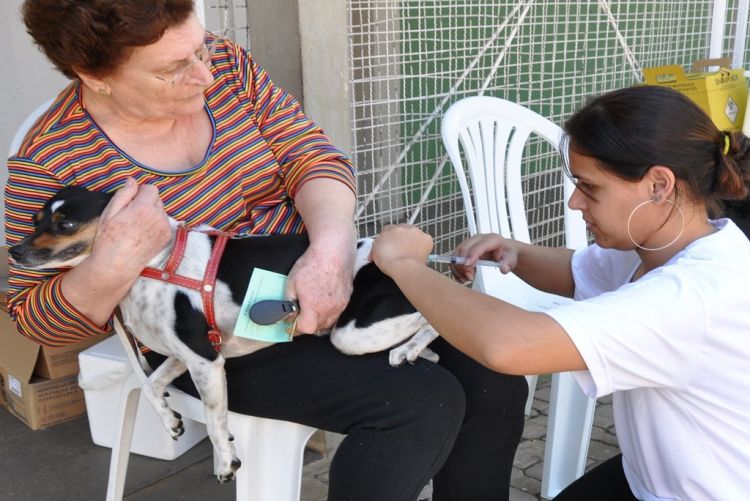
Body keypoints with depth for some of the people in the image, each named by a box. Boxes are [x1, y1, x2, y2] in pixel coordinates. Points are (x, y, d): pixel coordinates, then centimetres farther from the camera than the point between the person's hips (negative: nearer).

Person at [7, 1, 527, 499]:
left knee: (492, 376, -6)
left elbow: (312, 156, -6)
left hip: (327, 282, 6)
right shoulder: (52, 160, -14)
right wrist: (113, 264, -30)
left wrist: (332, 249, -27)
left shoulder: (224, 63, -3)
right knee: (424, 405, -23)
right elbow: (37, 318, -8)